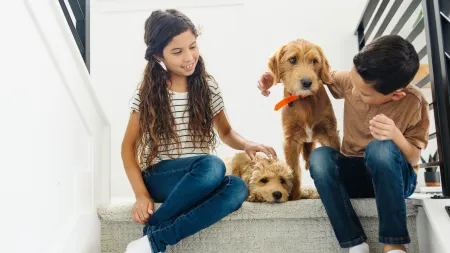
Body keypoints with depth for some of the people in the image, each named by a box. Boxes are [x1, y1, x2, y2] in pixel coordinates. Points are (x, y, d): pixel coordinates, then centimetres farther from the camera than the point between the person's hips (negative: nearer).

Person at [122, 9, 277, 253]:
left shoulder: (208, 87, 4)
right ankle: (151, 232, -19)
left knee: (237, 187, -31)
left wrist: (246, 145, -9)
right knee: (212, 165, -35)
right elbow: (129, 145, 0)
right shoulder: (148, 93, -3)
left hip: (198, 179, 4)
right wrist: (141, 194, -12)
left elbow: (225, 132, 14)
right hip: (159, 178, -3)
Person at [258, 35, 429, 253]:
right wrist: (277, 76, -11)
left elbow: (414, 158, -12)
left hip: (393, 176, -3)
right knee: (319, 156, -30)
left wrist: (396, 135, -34)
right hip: (353, 174, 3)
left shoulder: (414, 103, -19)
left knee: (381, 147, -38)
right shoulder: (350, 80, -12)